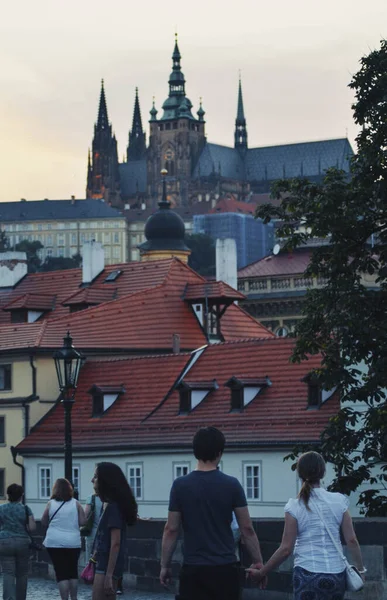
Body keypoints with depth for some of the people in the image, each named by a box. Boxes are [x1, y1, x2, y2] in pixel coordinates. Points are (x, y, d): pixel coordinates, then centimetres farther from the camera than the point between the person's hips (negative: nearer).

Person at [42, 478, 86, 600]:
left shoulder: (51, 504, -1)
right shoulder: (76, 503, 1)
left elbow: (44, 523, 6)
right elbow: (83, 522, -1)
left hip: (55, 543, -1)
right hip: (74, 543, 1)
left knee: (61, 572, 0)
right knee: (73, 571, 14)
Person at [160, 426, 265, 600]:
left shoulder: (180, 486, -3)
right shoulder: (231, 485, -3)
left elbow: (171, 530, 0)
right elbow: (247, 530, -1)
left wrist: (165, 565, 9)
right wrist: (258, 562, 8)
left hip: (193, 570, 0)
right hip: (225, 569, 0)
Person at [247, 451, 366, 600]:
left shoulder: (295, 506, -6)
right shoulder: (339, 501, 1)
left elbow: (286, 549, -7)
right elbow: (351, 540, 2)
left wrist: (261, 573, 3)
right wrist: (360, 569, 15)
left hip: (308, 575, -3)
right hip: (337, 575, 3)